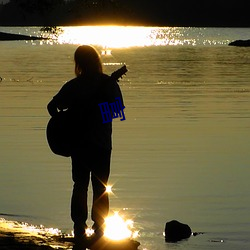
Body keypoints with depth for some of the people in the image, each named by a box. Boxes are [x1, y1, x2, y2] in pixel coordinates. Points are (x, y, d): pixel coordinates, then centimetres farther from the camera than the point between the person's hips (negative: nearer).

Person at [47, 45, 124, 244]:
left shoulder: (73, 86, -5)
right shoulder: (108, 83, -6)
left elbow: (53, 106, -8)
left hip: (78, 144, 1)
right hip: (101, 144, -1)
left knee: (80, 186, 9)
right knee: (100, 188, 7)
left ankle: (79, 229, 3)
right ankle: (99, 229, 5)